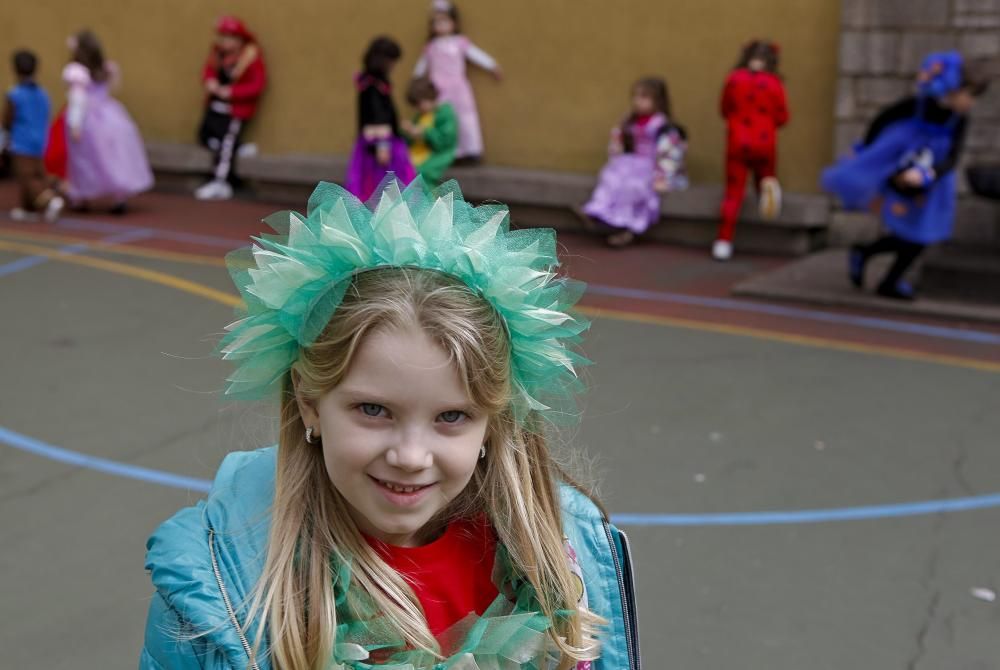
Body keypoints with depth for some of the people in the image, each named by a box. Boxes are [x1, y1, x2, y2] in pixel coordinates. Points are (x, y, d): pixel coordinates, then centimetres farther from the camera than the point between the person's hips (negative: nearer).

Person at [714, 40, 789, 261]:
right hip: (764, 143, 0)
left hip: (737, 143, 0)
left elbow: (724, 110, 8)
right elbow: (782, 117, 1)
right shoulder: (773, 83, -3)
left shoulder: (733, 79, -2)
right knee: (766, 175, 22)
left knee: (733, 192, 2)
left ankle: (724, 241, -6)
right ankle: (769, 185, -17)